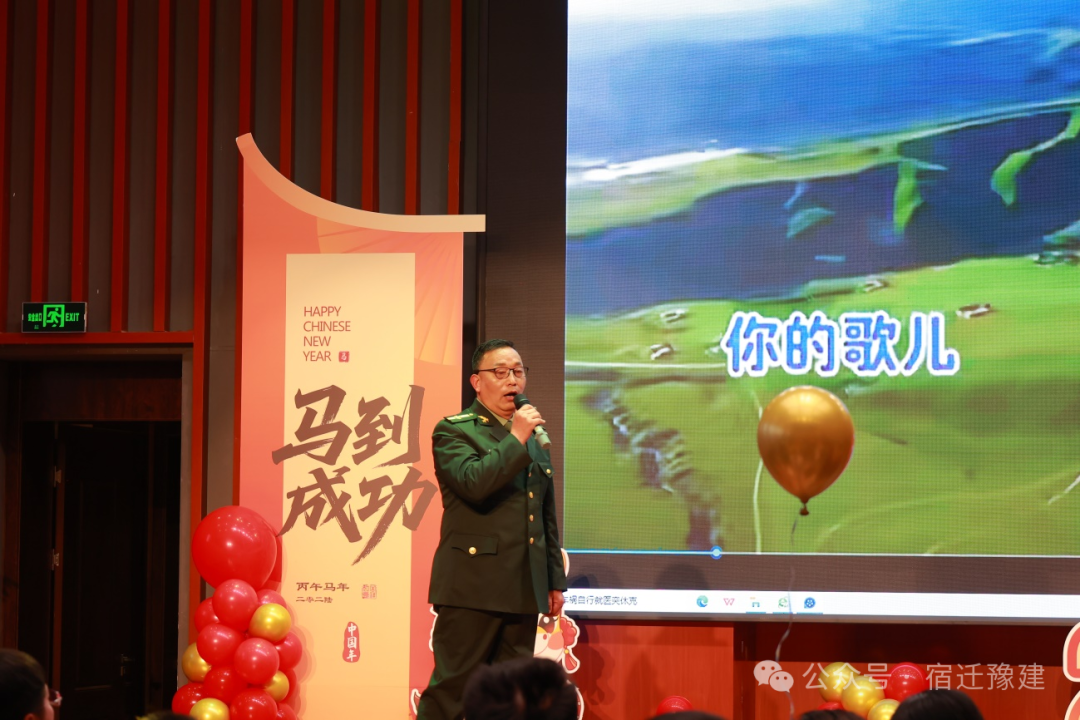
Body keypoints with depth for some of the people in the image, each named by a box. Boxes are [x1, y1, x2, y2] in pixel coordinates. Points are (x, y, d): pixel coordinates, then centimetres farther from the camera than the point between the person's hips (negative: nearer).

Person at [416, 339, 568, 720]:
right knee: (452, 689, -7)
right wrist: (516, 439, -15)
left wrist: (555, 580, 19)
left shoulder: (534, 439, 19)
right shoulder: (453, 431, -1)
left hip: (524, 588, 6)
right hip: (474, 585, -6)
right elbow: (474, 483, -21)